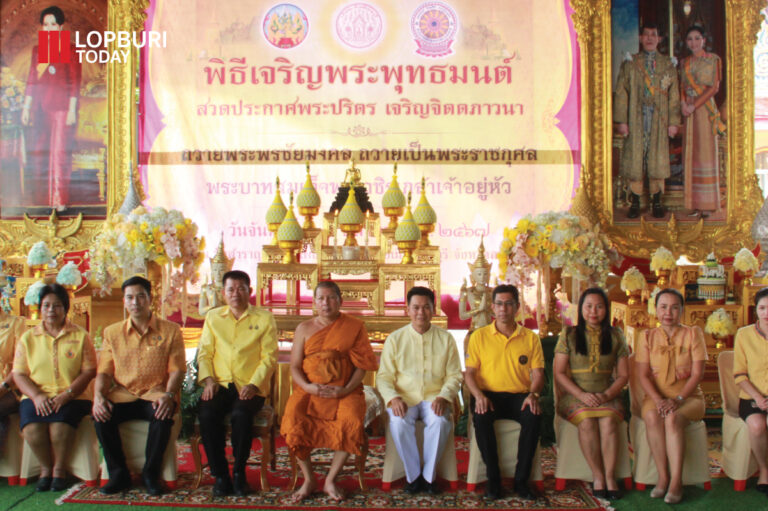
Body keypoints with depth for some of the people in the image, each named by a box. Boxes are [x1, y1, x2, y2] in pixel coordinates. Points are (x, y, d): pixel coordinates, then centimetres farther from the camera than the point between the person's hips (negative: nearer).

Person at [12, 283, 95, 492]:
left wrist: (67, 394, -15)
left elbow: (89, 371, 0)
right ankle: (45, 468, -1)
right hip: (37, 397, 2)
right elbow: (19, 374, 6)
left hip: (72, 397, -2)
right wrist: (36, 396, -12)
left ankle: (59, 469, -6)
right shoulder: (28, 338, 13)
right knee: (31, 426, -29)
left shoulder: (80, 336, 7)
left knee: (60, 422, -33)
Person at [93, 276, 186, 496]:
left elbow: (177, 369, -1)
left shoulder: (170, 331, 6)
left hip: (155, 395, -2)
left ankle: (151, 474, -15)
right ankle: (119, 473, -9)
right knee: (102, 416, -28)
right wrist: (98, 396, -12)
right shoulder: (112, 333, 14)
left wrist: (169, 395, -19)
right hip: (122, 395, 2)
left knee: (163, 415, -35)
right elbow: (104, 371, 9)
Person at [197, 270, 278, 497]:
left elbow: (269, 357, 0)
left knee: (241, 414, -33)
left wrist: (254, 384, -14)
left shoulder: (264, 318, 7)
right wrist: (208, 379, -6)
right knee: (207, 414, -29)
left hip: (251, 387, -2)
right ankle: (220, 474, -14)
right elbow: (205, 352, 12)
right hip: (220, 384, 2)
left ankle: (239, 472, -13)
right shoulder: (212, 317, 16)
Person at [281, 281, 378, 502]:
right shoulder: (304, 329, 12)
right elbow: (294, 366, 8)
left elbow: (362, 364, 2)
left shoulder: (355, 326, 7)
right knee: (293, 421, -28)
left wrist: (346, 389, -13)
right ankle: (309, 480, -7)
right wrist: (306, 386, -12)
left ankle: (331, 480, -11)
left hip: (344, 391, -1)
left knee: (351, 423, -32)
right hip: (310, 391, 1)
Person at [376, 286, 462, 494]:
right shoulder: (395, 339, 7)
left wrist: (443, 397, -14)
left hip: (434, 397, 0)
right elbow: (384, 376, 3)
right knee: (399, 422, -32)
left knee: (440, 421, -32)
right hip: (404, 397, 0)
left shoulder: (445, 338, 8)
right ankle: (413, 476, -14)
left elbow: (454, 375, 5)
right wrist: (393, 398, -17)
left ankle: (429, 476, -14)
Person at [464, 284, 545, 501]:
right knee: (481, 416, -34)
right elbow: (469, 373, 4)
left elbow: (538, 373, 6)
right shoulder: (479, 336, 8)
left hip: (520, 395, 1)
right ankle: (493, 478, -20)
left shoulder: (530, 338, 11)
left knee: (534, 416, -32)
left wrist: (533, 394, -16)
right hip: (489, 395, 0)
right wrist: (479, 395, -16)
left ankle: (521, 479, -20)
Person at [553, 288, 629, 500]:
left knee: (608, 419, -31)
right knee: (586, 420, -32)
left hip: (606, 396, 1)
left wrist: (606, 395, -10)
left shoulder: (615, 337, 9)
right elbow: (559, 373, 0)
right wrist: (582, 395, -14)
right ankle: (598, 476, -21)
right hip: (575, 395, -1)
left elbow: (623, 375, 8)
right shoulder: (569, 335, 4)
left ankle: (610, 477, -25)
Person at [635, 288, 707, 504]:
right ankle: (663, 477, -24)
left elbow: (697, 373, -4)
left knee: (672, 418, -34)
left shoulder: (693, 333, 3)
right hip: (656, 397, 1)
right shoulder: (647, 336, 7)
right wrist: (658, 400, -18)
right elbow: (643, 375, -1)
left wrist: (678, 399, -18)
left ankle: (676, 482, -29)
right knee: (652, 417, -33)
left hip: (688, 397, -1)